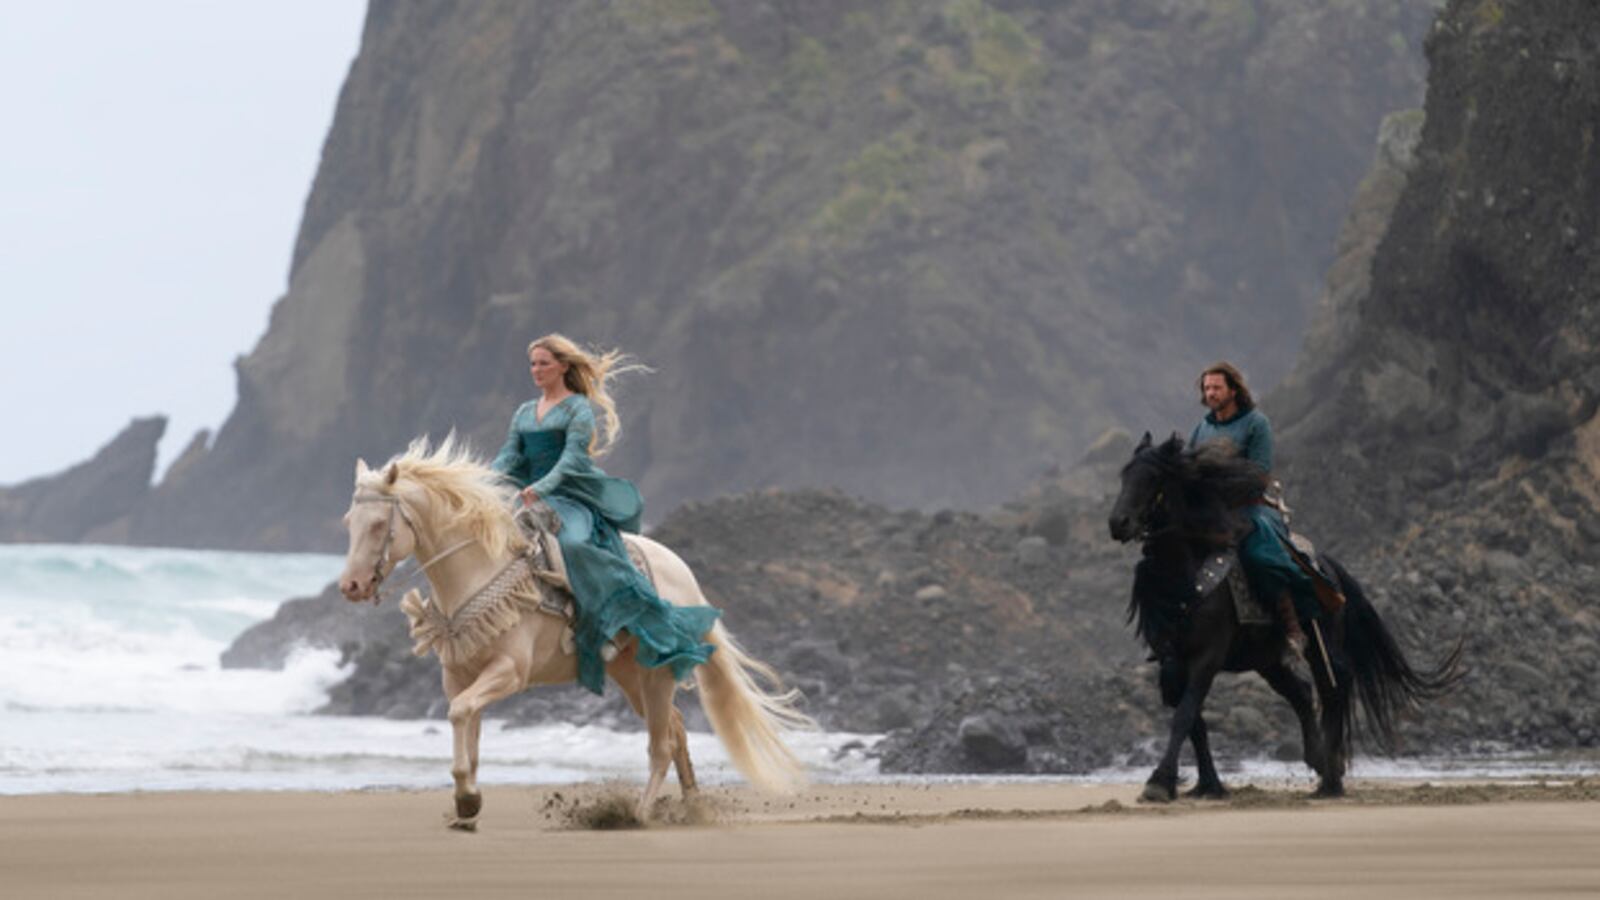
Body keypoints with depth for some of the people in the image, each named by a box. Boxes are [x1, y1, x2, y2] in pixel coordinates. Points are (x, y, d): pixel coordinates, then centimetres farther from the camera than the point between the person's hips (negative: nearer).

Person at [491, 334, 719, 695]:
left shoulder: (579, 408, 1)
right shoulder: (524, 413, 21)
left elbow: (573, 456, -13)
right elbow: (509, 456, 12)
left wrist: (542, 488, -28)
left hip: (572, 499, -8)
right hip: (529, 499, 8)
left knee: (575, 545, -33)